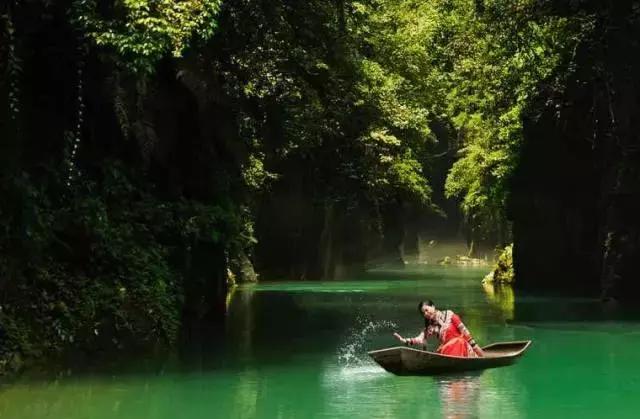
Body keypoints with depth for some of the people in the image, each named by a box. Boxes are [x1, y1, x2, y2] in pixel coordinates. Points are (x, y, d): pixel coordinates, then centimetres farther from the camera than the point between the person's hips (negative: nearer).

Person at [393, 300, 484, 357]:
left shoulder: (449, 315, 1)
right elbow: (420, 339, 2)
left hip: (461, 346, -3)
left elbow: (464, 330, -1)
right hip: (445, 351, 3)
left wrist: (475, 346, -4)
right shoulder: (431, 327, 13)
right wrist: (404, 340, -13)